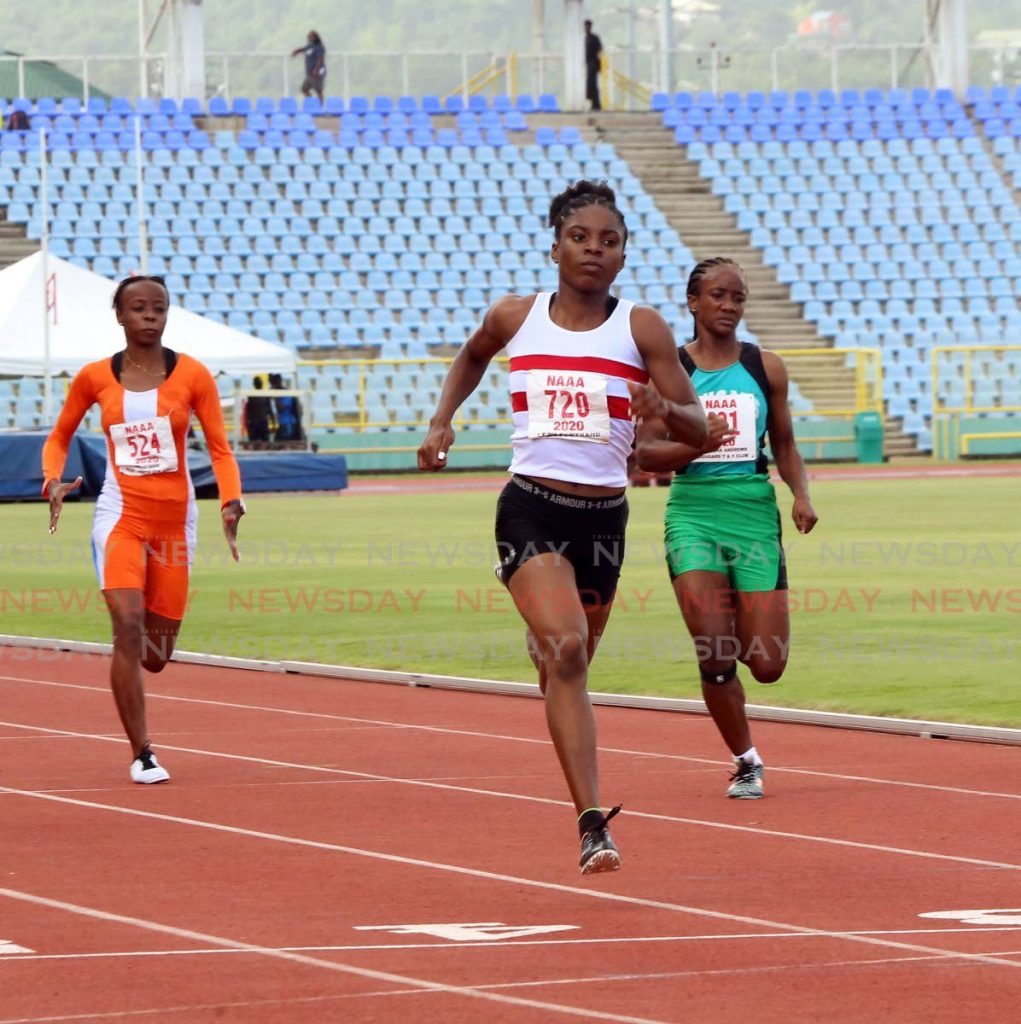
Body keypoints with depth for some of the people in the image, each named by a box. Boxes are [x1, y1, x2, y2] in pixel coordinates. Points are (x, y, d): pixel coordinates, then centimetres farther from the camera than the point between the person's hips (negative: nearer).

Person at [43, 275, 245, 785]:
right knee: (129, 625, -22)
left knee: (155, 656, 7)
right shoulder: (95, 377, 2)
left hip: (174, 517, 2)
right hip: (121, 513, -1)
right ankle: (141, 754, -15)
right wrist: (53, 480, -7)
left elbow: (219, 449, 1)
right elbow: (59, 438, 13)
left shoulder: (191, 374, -1)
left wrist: (231, 502, -16)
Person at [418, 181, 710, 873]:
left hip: (604, 515, 2)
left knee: (568, 664, 13)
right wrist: (442, 420, 17)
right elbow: (473, 356, 29)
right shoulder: (516, 318, 5)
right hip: (531, 508, -2)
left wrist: (664, 410, -22)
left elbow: (698, 429, -1)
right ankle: (593, 822, -27)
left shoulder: (642, 329, 1)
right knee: (566, 649, -21)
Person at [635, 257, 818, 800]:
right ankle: (746, 761, 8)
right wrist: (698, 444, -20)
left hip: (755, 512, 2)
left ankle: (744, 650, 35)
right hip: (693, 511, -2)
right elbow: (646, 452, -2)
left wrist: (801, 495, 0)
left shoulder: (766, 367, 9)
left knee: (767, 664, -4)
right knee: (714, 656, -14)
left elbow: (784, 443, 18)